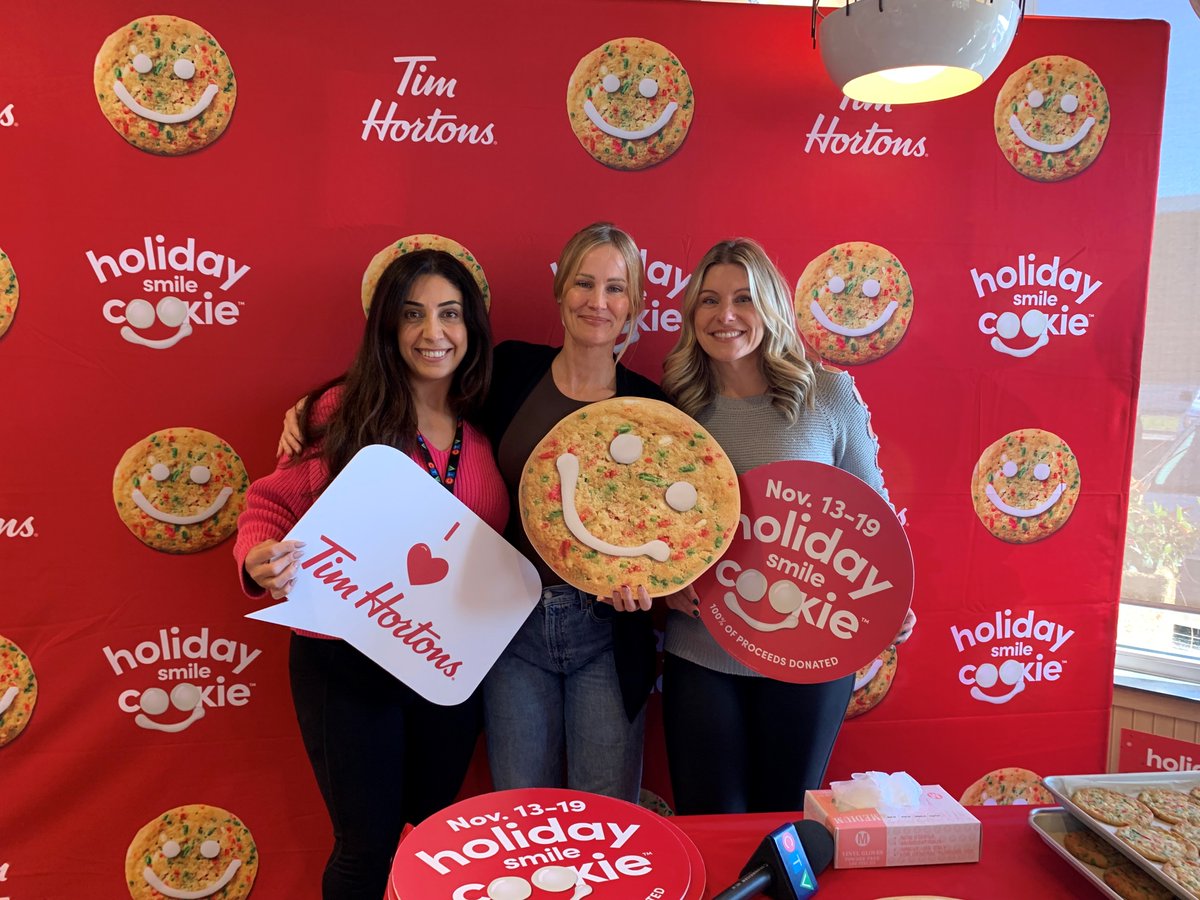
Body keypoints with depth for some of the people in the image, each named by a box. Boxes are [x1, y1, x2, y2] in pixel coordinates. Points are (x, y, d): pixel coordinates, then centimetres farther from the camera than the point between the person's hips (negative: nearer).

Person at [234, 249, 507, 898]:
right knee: (368, 846, 10)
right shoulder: (344, 412, -12)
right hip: (348, 666, -4)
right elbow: (272, 504, -8)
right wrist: (259, 560, -27)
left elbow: (501, 547, 8)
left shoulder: (487, 426, 0)